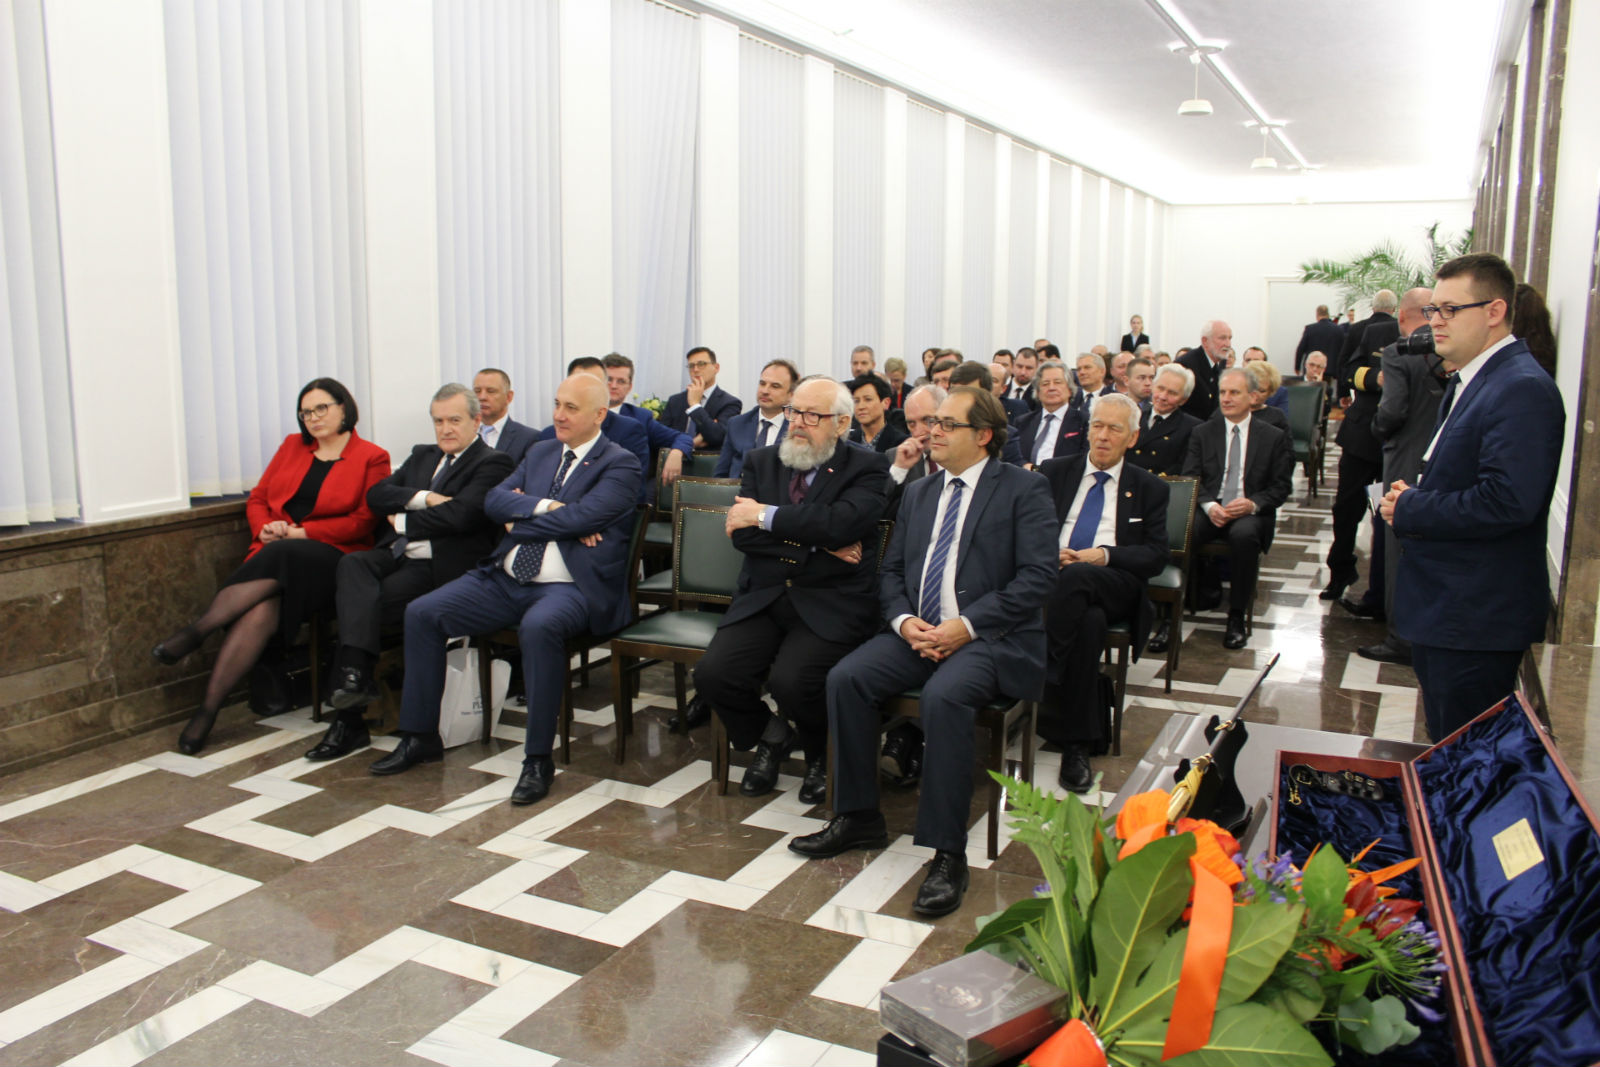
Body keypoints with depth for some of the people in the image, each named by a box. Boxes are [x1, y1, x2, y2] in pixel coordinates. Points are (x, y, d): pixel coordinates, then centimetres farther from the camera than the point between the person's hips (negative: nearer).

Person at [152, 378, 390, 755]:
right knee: (263, 607, -29)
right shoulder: (292, 446, 23)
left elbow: (363, 522, -5)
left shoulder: (372, 458, 6)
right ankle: (208, 708, -32)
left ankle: (197, 630, -29)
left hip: (329, 557, -3)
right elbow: (257, 498, 21)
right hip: (276, 554, 3)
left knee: (281, 558, -37)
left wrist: (300, 532, -11)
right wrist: (265, 528, -2)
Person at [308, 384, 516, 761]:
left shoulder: (492, 463, 0)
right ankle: (356, 671, -39)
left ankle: (348, 720, -16)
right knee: (351, 564, -27)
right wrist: (423, 498, -7)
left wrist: (403, 521, -3)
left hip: (440, 567, -6)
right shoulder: (423, 456, 25)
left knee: (363, 602, -23)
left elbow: (459, 515, -16)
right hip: (395, 556, 6)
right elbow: (377, 495, 11)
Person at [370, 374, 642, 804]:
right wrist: (546, 507, -12)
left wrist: (520, 518, -3)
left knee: (539, 626, -39)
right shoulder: (539, 453, 19)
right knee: (421, 613, -6)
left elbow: (580, 517, -17)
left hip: (569, 587, -7)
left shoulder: (621, 464, -2)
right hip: (506, 578, 7)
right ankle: (420, 736, 7)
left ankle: (538, 758, -24)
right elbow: (494, 499, 5)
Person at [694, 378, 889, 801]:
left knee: (789, 681, -27)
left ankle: (823, 756, 9)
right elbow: (743, 534, -1)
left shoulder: (866, 468, 0)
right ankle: (772, 737, 16)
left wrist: (764, 515, -13)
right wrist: (820, 544, -11)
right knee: (711, 672, -17)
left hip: (830, 605, -4)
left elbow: (840, 523, -20)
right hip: (762, 599, 5)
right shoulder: (762, 462, 12)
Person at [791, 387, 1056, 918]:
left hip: (991, 637, -6)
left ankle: (947, 853, -24)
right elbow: (891, 571, 17)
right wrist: (904, 621, -6)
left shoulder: (1024, 489, -1)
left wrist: (967, 625, -18)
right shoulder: (919, 493, 18)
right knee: (845, 678, -18)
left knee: (944, 695, -35)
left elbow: (1037, 576, -10)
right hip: (918, 632, 6)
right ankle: (858, 817, -2)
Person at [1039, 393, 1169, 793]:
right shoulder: (1053, 472, 20)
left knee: (1075, 577, -39)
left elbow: (1156, 556, 7)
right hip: (1051, 577, 1)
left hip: (1114, 586, -1)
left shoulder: (1149, 488, 17)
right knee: (1089, 621, -36)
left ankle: (1047, 684, -34)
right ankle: (1078, 742, -33)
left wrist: (1106, 555, -11)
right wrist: (1048, 551, -11)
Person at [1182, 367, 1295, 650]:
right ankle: (1208, 589, -1)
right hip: (1209, 511, 2)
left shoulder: (1275, 437, 10)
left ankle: (1236, 616, -24)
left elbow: (1281, 487, 5)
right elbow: (1190, 478, 5)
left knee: (1244, 534, -39)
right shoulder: (1202, 433, 14)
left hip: (1250, 513, -1)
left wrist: (1252, 504, -16)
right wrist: (1208, 505, -15)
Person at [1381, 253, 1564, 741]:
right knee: (1443, 750, 22)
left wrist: (1409, 510, -19)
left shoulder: (1523, 389, -20)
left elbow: (1509, 501, -30)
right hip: (1443, 606, 10)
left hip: (1478, 616, -10)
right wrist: (1412, 497, 2)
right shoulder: (1470, 379, 13)